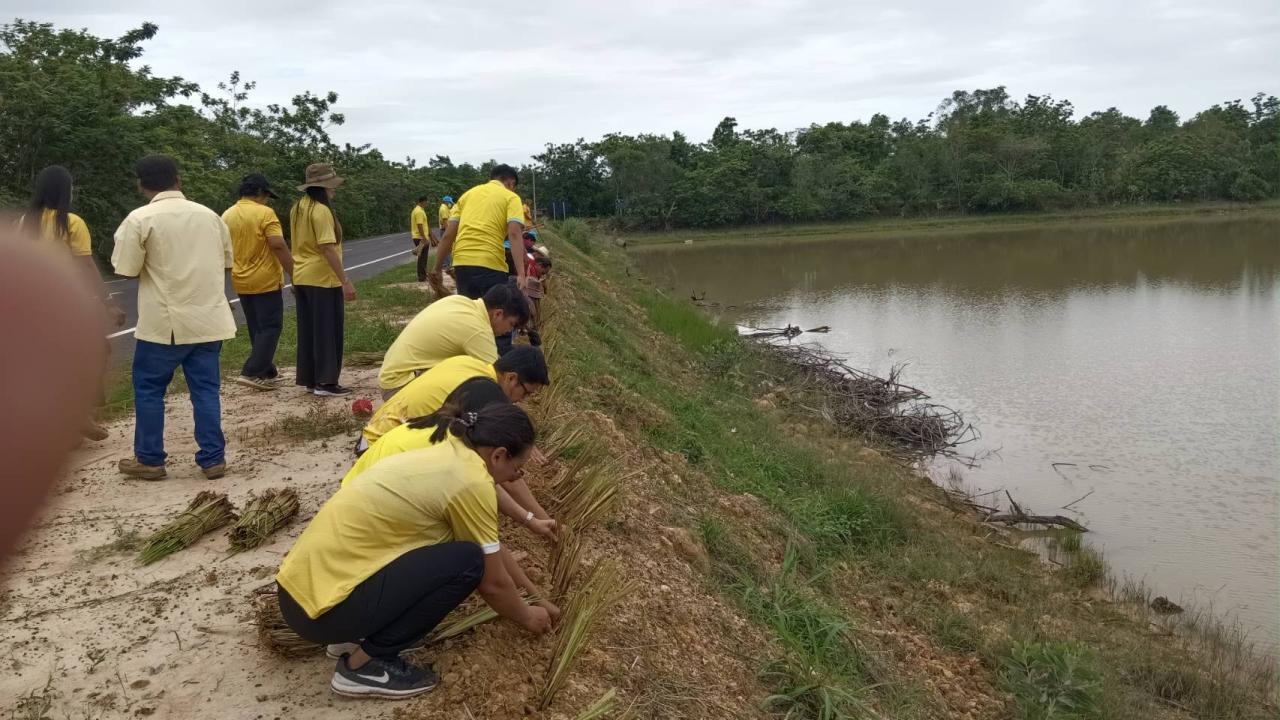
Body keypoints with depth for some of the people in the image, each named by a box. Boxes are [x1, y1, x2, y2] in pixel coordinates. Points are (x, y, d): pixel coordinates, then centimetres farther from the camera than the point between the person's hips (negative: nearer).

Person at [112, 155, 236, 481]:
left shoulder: (140, 219, -9)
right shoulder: (209, 215, 5)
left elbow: (126, 269, -7)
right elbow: (226, 261, 13)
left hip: (164, 321, -4)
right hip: (208, 318, 4)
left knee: (148, 388, 11)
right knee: (206, 388, 8)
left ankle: (149, 459, 17)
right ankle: (213, 459, 9)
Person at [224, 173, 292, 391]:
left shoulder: (227, 215, 8)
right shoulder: (265, 213, -13)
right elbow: (278, 245, -22)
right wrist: (293, 273, -17)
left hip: (241, 282, 7)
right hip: (266, 281, -7)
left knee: (257, 329, 16)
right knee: (270, 328, -1)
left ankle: (267, 371, 23)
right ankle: (251, 373, -10)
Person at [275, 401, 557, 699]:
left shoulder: (447, 457, 12)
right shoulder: (471, 480, -14)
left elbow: (494, 549, 25)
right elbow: (493, 583, -2)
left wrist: (536, 596, 32)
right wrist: (526, 617, 17)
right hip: (324, 605, -9)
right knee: (468, 560, -9)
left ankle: (354, 635, 16)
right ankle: (366, 664, -2)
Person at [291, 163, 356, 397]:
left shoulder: (298, 208, 11)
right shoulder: (321, 211, -17)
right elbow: (328, 248, -23)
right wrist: (345, 281, -23)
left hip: (302, 277, 9)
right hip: (322, 278, -9)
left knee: (308, 331, 12)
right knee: (328, 331, -2)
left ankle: (310, 379, 17)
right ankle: (326, 382, 0)